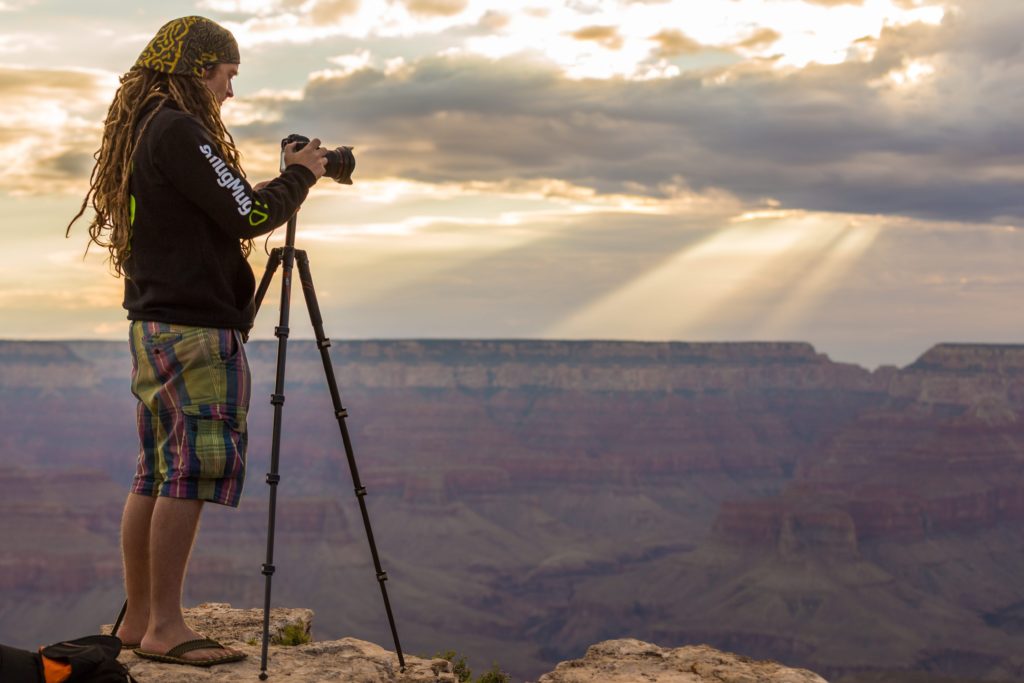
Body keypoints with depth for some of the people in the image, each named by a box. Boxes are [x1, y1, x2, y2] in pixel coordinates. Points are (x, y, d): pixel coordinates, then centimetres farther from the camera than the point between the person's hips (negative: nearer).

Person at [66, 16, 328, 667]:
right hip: (195, 328, -10)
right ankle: (165, 626, -6)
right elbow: (248, 214, -12)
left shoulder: (142, 129, 19)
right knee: (191, 472, -8)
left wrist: (279, 183, 14)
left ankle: (139, 619, 15)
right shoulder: (179, 130, -12)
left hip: (154, 325, 10)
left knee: (157, 475, 10)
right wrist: (299, 175, 2)